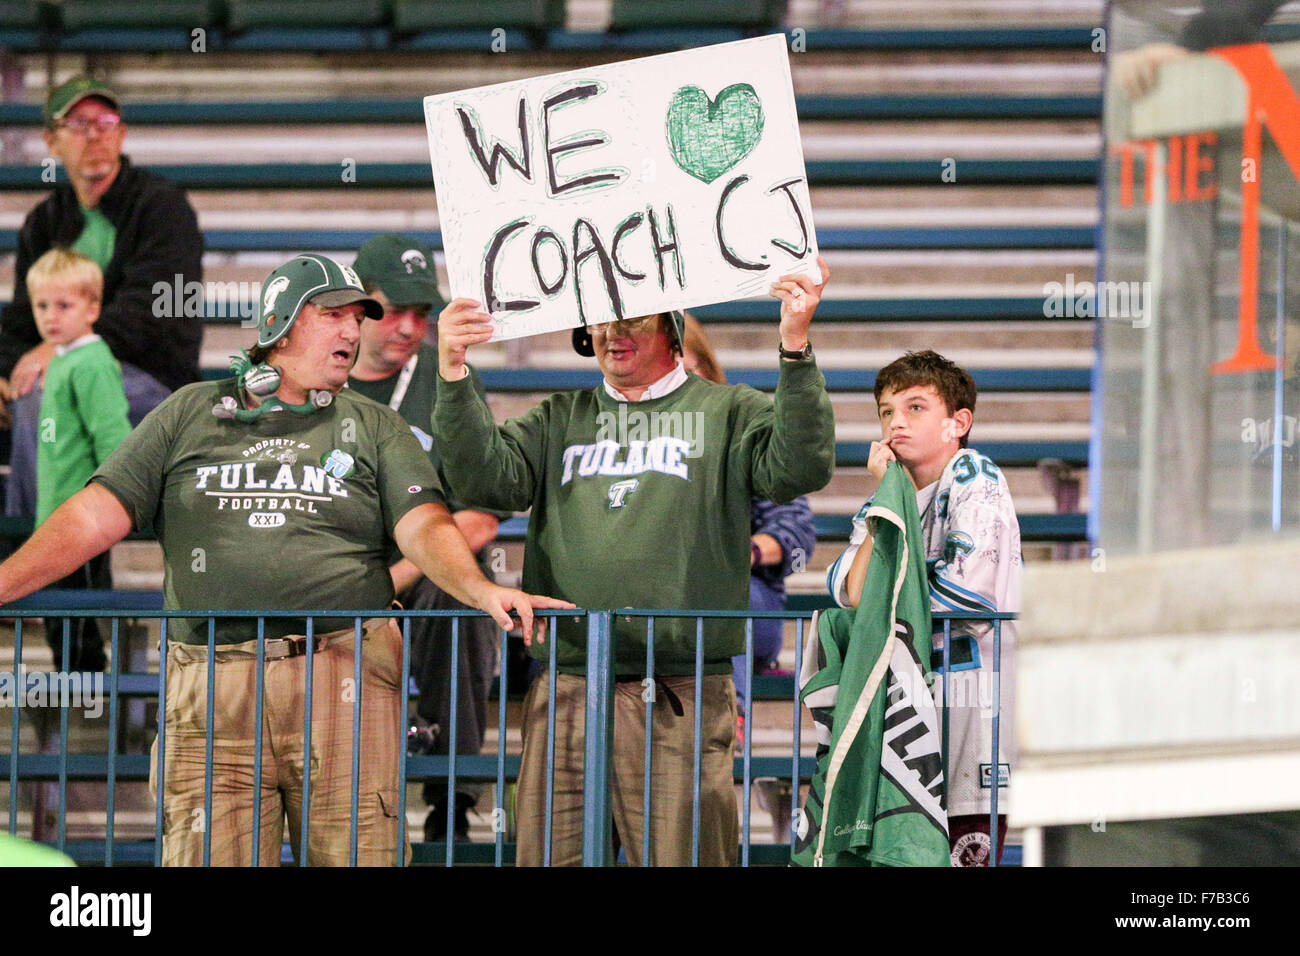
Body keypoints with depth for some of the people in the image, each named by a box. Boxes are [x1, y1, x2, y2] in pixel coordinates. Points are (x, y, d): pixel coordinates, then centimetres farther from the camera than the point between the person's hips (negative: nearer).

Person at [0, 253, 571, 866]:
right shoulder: (191, 413, 15)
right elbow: (94, 518, 10)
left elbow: (423, 527, 1)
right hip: (212, 694, 0)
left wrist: (479, 589, -20)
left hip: (345, 683, 0)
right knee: (208, 860, -7)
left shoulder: (376, 427, 15)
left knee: (355, 854, -7)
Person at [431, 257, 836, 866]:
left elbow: (800, 468, -9)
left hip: (682, 701, -3)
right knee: (550, 859, 2)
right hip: (566, 694, 3)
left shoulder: (727, 414, 9)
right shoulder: (560, 420, 19)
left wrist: (795, 347, -20)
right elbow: (484, 478, 3)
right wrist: (453, 376, -11)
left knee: (681, 858, -5)